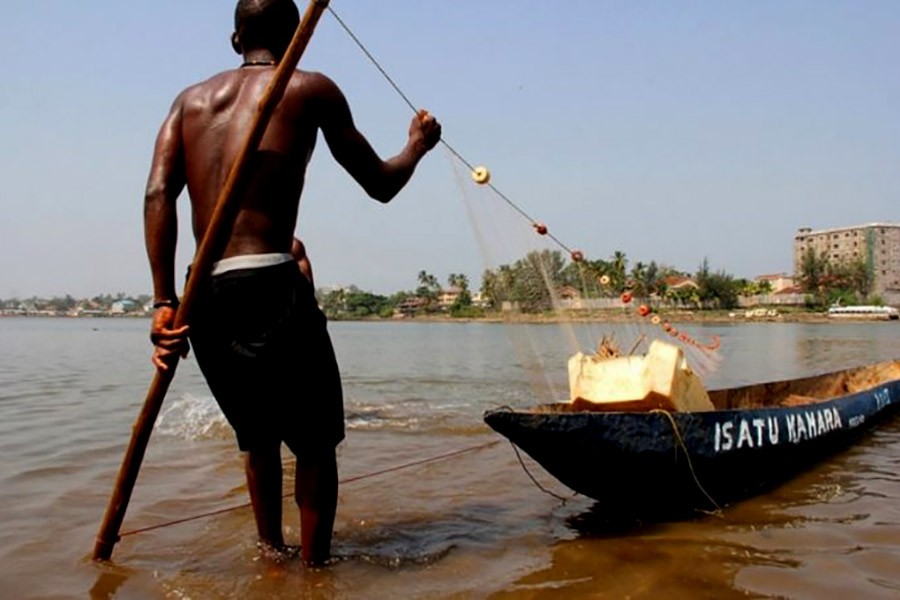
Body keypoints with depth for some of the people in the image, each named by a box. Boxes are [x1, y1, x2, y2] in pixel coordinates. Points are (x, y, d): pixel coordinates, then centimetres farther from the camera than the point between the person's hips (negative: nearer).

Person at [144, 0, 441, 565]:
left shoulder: (191, 97, 18)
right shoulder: (311, 89, 7)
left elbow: (158, 194, 2)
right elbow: (381, 184, 12)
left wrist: (165, 302, -3)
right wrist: (418, 143, 32)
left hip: (202, 297, 6)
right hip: (270, 286, -5)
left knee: (258, 436, 24)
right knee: (315, 441, 9)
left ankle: (271, 556, 36)